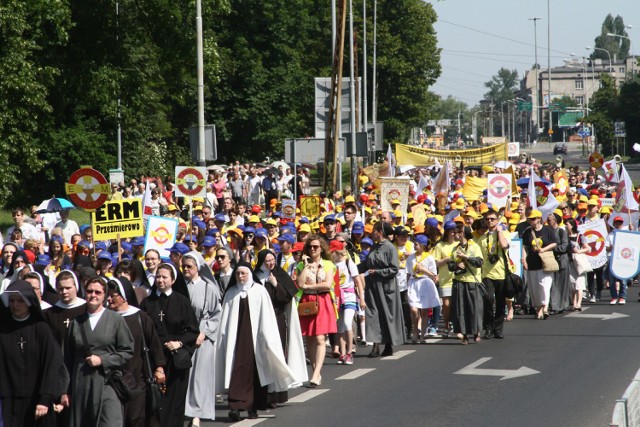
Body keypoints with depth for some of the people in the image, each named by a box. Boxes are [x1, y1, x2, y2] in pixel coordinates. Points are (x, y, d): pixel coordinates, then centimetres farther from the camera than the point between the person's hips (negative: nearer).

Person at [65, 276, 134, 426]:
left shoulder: (116, 320, 3)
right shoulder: (76, 322, 11)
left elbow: (128, 352, 2)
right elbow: (68, 357, 13)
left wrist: (102, 360, -10)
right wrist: (67, 390, 11)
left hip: (106, 384, -3)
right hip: (80, 386, 3)